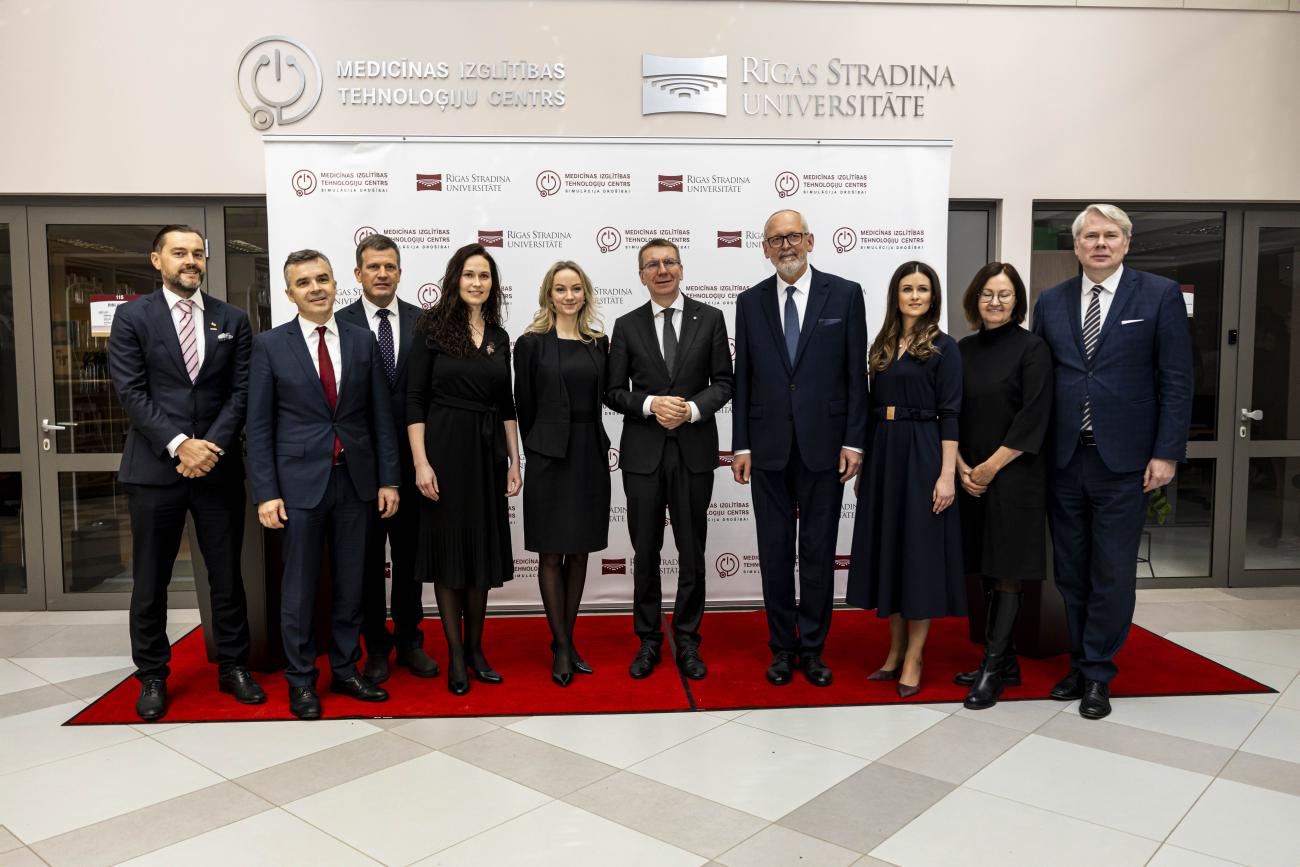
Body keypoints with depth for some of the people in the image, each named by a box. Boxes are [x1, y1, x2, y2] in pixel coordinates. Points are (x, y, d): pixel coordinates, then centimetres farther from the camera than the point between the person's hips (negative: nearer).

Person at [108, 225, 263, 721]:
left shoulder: (232, 321, 8)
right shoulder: (132, 317, 2)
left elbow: (241, 392, 2)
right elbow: (131, 392, -5)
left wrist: (211, 446, -10)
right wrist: (179, 445, -15)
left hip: (219, 468, 2)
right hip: (155, 469, -1)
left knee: (227, 575, 8)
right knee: (150, 581, 7)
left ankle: (233, 667, 21)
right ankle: (152, 676, 21)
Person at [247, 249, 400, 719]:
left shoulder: (362, 340, 5)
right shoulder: (270, 345, -1)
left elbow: (380, 416, 6)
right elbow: (259, 425, -2)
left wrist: (389, 479, 1)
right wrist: (266, 492, -8)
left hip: (356, 480, 3)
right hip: (300, 481, -2)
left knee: (351, 582, 11)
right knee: (300, 586, 6)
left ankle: (345, 670, 26)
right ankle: (301, 680, 21)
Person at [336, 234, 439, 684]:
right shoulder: (340, 323, -3)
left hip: (411, 456, 2)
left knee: (409, 554, 12)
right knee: (367, 557, 10)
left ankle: (410, 641, 27)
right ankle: (376, 646, 24)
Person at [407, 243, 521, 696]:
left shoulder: (499, 337, 10)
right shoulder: (432, 327, -4)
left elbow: (506, 404, 13)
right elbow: (414, 399, -8)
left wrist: (514, 462, 9)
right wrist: (421, 462, -14)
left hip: (488, 451, 5)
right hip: (445, 448, -4)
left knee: (484, 548, 10)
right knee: (448, 548, 4)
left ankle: (475, 648, 24)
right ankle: (456, 654, 15)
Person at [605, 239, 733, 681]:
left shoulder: (710, 318, 4)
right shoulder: (627, 325, 5)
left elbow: (724, 382, 2)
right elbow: (614, 392, 4)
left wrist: (693, 409, -15)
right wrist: (650, 405, -14)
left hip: (694, 450, 0)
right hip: (643, 451, 1)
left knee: (692, 554, 8)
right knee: (645, 553, 8)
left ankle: (687, 642, 22)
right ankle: (648, 641, 22)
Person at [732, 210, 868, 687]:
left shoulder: (845, 294, 0)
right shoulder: (750, 302, 6)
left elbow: (856, 373, -1)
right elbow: (742, 379, 6)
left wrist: (853, 441, -5)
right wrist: (740, 445, 2)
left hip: (823, 445, -1)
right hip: (768, 447, 2)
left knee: (819, 550, 7)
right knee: (774, 551, 9)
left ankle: (812, 648, 21)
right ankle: (782, 647, 22)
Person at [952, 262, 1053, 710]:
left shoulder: (1032, 348, -5)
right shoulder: (965, 349, 9)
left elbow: (1033, 417, -12)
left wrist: (991, 467, -13)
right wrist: (962, 467, -3)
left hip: (1014, 475, -5)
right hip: (971, 477, 6)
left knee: (1007, 573, -1)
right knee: (988, 570, 10)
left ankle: (993, 670, 3)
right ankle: (1005, 661, 21)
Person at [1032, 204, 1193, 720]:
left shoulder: (1160, 295, -1)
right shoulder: (1051, 302, 8)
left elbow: (1176, 382, -3)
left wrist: (1166, 453, -8)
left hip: (1122, 461, -3)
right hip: (1063, 460, 3)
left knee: (1112, 574, 3)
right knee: (1070, 572, 11)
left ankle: (1097, 675, 16)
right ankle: (1080, 663, 26)